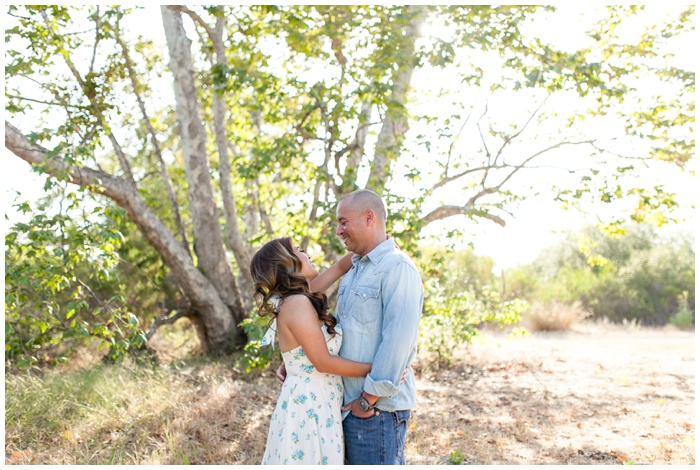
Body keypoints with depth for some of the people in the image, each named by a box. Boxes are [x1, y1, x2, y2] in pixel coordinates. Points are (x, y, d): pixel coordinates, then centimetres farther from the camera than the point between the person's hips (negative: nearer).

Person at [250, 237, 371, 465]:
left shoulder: (301, 296, 5)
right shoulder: (297, 303, -21)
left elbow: (339, 267, 16)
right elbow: (323, 362, -20)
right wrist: (376, 369, -14)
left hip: (317, 401, 9)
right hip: (309, 404, -9)